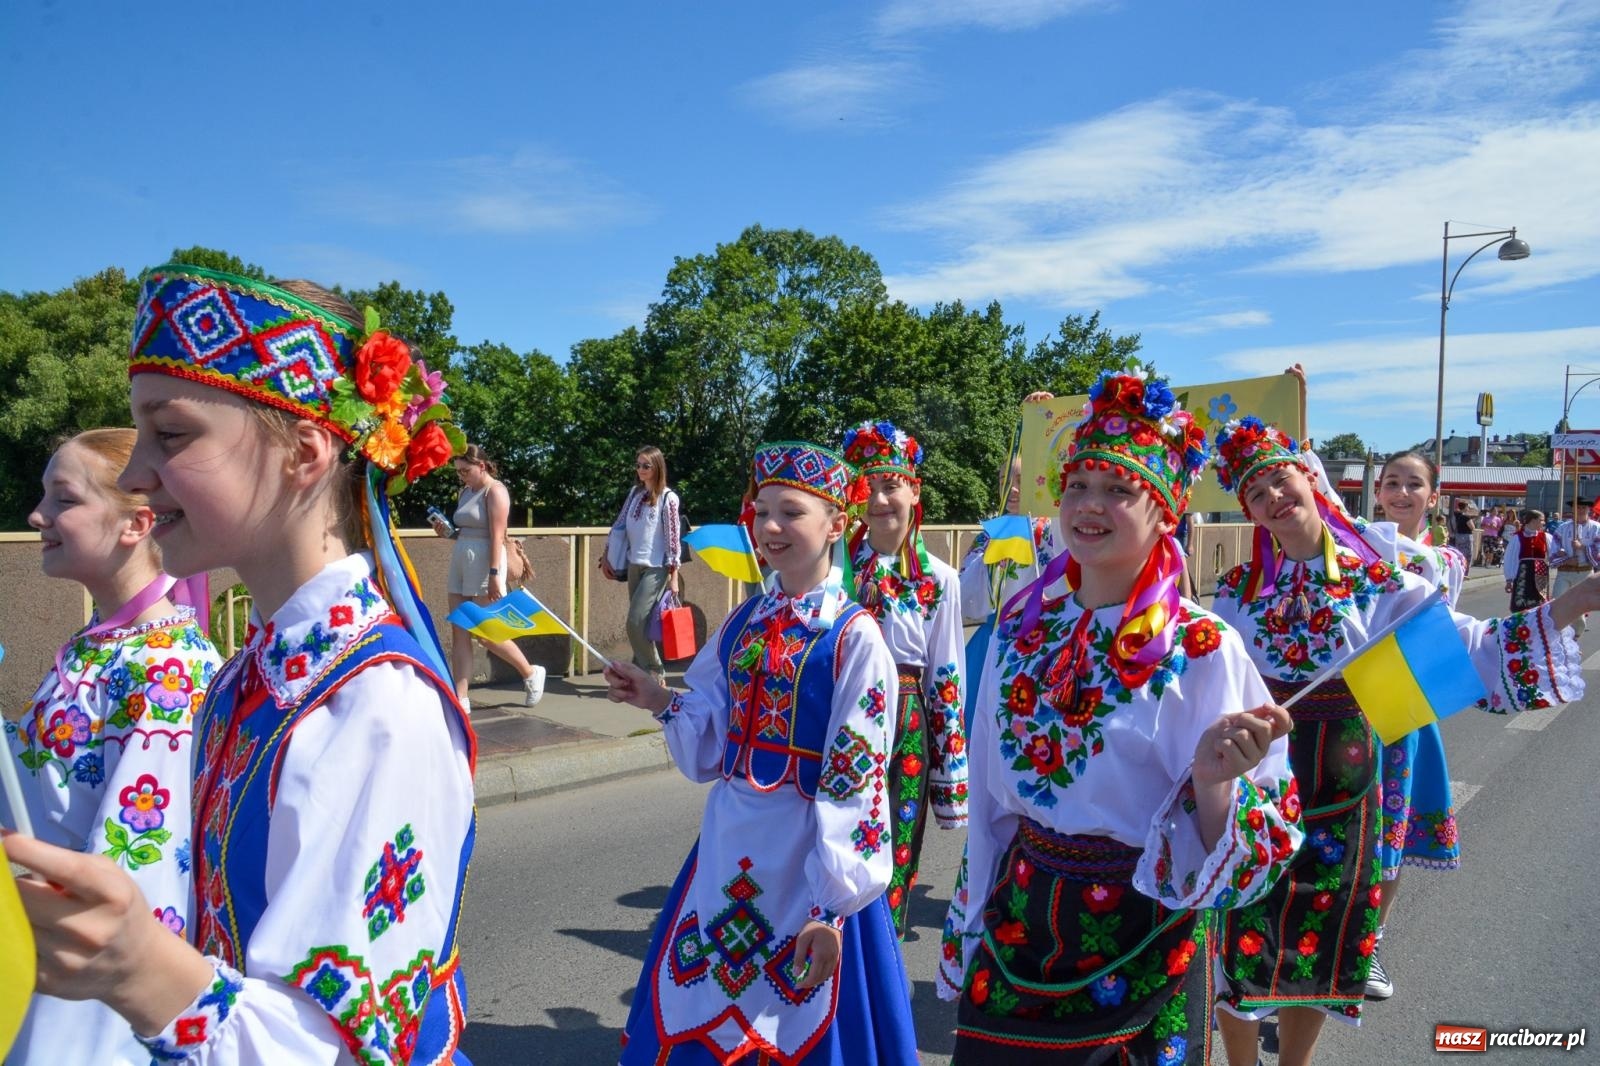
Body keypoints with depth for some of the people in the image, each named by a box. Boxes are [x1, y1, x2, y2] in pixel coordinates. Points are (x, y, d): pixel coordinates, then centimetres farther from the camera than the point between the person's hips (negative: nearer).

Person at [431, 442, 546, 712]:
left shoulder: (495, 491, -8)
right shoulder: (467, 492, 16)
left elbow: (497, 536, -16)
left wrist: (494, 575, -22)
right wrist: (447, 532, 4)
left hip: (483, 564, -8)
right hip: (460, 562, 8)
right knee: (459, 634, 3)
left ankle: (531, 673, 19)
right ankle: (460, 699, 4)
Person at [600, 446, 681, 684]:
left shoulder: (668, 498, -8)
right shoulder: (634, 493, 9)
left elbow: (673, 538, -10)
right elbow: (619, 526, 14)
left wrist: (674, 576, -12)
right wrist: (606, 557, 10)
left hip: (656, 568, -6)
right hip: (634, 565, 6)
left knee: (636, 622, -11)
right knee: (640, 623, 10)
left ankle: (655, 673, 4)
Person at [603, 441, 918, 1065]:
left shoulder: (854, 639, -14)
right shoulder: (741, 624, 4)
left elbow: (856, 781, -15)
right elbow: (711, 750, 11)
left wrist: (831, 908, -16)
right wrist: (662, 703, -6)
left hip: (806, 860, -6)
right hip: (728, 852, 6)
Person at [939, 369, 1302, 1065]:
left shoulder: (1203, 651, -16)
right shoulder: (1022, 626, -2)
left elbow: (1214, 854, -16)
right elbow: (991, 800, 7)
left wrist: (1212, 777, -36)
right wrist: (968, 928, 12)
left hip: (1141, 943, -4)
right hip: (1018, 923, 4)